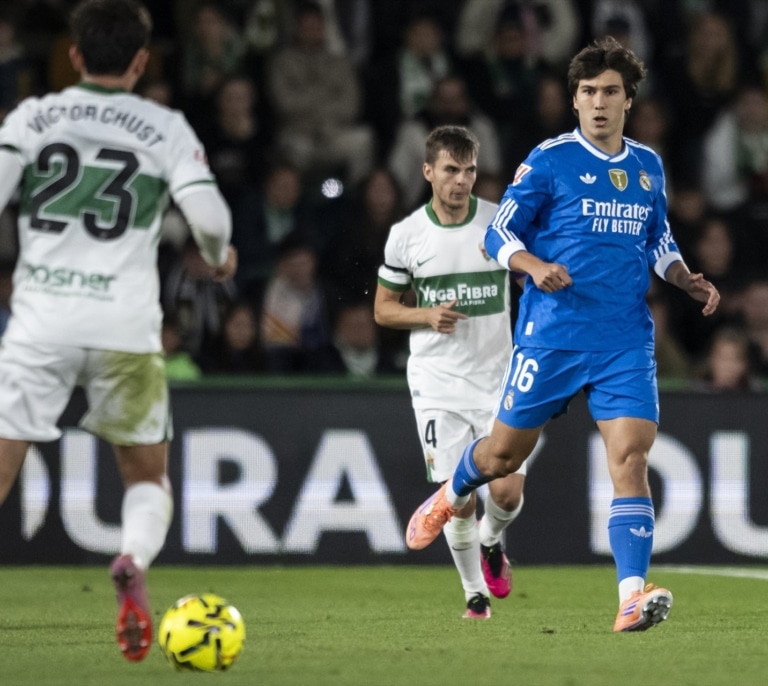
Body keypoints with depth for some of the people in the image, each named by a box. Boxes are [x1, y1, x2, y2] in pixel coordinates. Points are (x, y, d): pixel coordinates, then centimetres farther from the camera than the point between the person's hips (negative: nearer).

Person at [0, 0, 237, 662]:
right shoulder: (166, 128, 5)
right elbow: (208, 215, -5)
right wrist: (220, 256, 16)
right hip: (125, 327, 0)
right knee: (149, 477, 16)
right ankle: (133, 564, -16)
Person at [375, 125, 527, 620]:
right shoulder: (406, 235, -1)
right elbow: (383, 308, 9)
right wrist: (427, 316, -11)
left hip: (499, 375, 0)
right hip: (437, 380, 0)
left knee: (507, 492, -8)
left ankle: (491, 541, 27)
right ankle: (476, 593, 13)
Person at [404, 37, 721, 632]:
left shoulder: (648, 167, 11)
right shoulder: (550, 160, -4)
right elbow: (498, 233, -2)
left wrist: (689, 281, 7)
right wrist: (534, 265, -22)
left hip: (627, 343, 3)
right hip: (552, 334, -3)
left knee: (631, 457, -13)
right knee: (506, 452, 8)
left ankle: (633, 598, -19)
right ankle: (450, 497, 44)